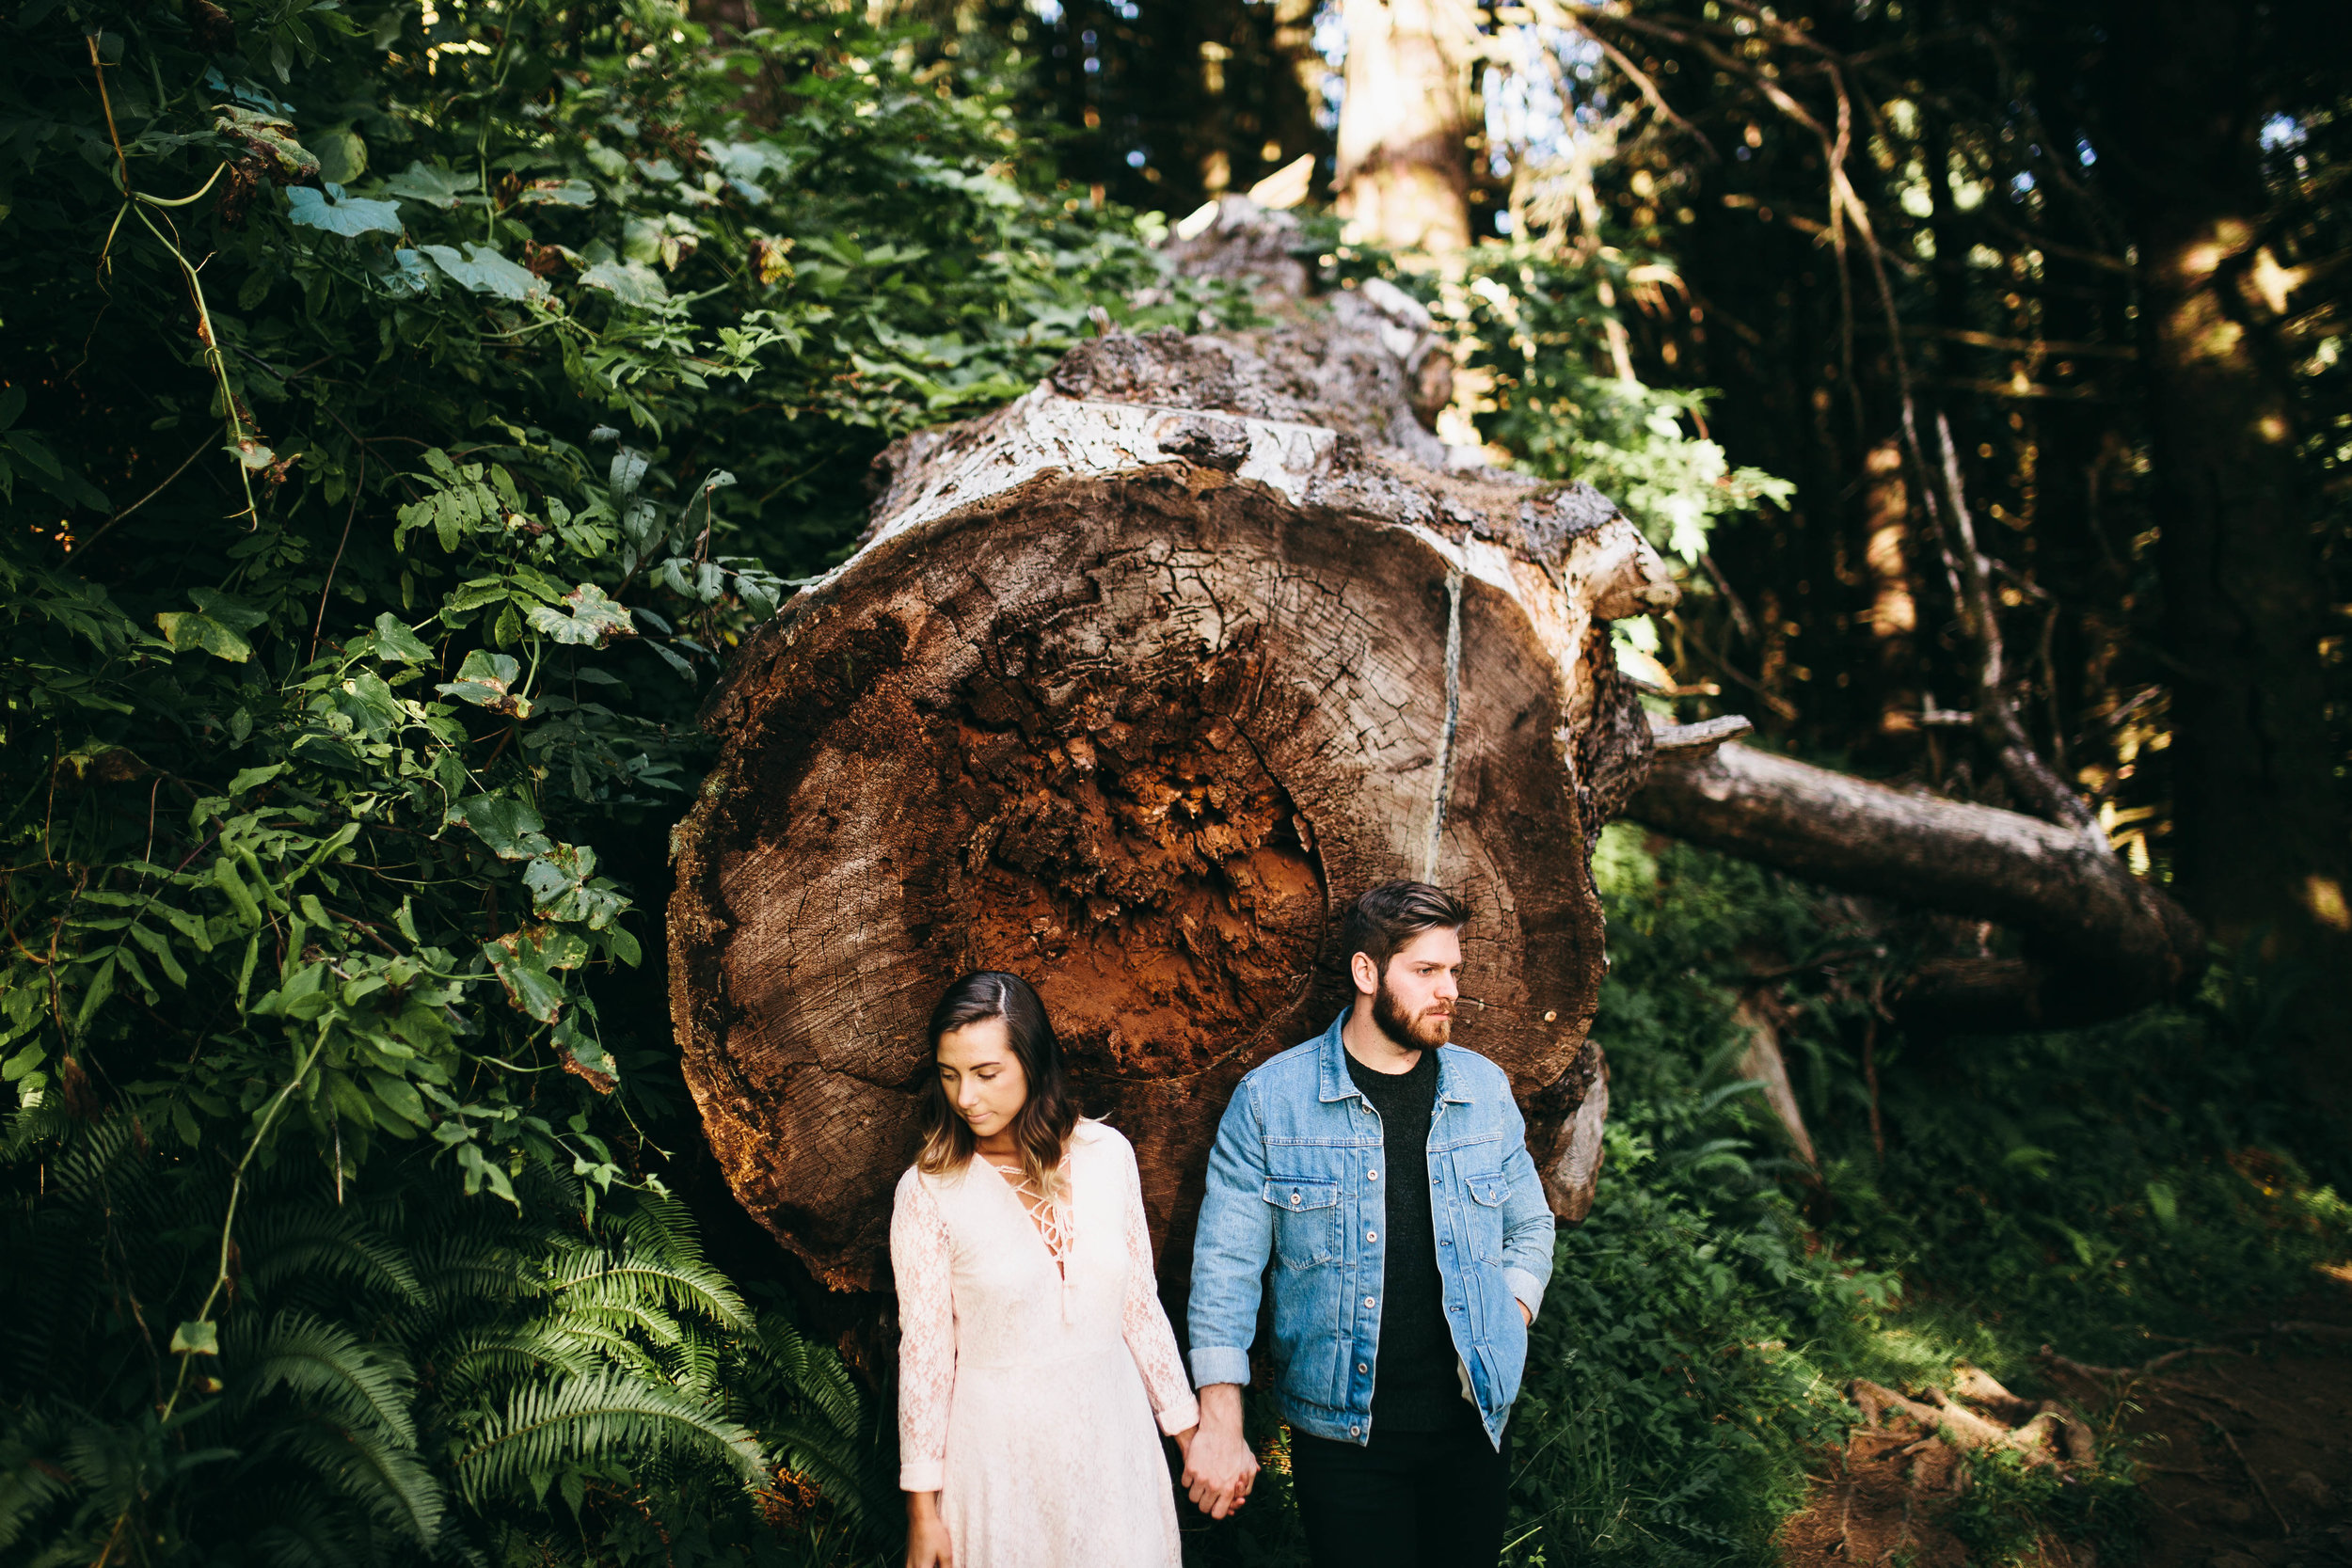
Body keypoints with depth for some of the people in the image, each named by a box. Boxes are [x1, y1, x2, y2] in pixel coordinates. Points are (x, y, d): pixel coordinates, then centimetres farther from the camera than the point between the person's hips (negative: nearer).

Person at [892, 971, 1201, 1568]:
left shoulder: (1107, 1155, -6)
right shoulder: (929, 1191, -13)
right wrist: (923, 1512, -5)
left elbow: (1139, 1304, 4)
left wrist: (1188, 1429, 8)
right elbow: (924, 1352, -7)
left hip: (1110, 1424, 2)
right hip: (1000, 1445, -2)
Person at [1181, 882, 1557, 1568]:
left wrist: (1506, 1328, 0)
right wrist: (1220, 1425, -7)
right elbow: (1226, 1264, -5)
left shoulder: (1484, 1088, 4)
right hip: (1341, 1430, -3)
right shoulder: (1270, 1099, -7)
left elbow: (1530, 1227, 16)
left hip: (1472, 1424, 3)